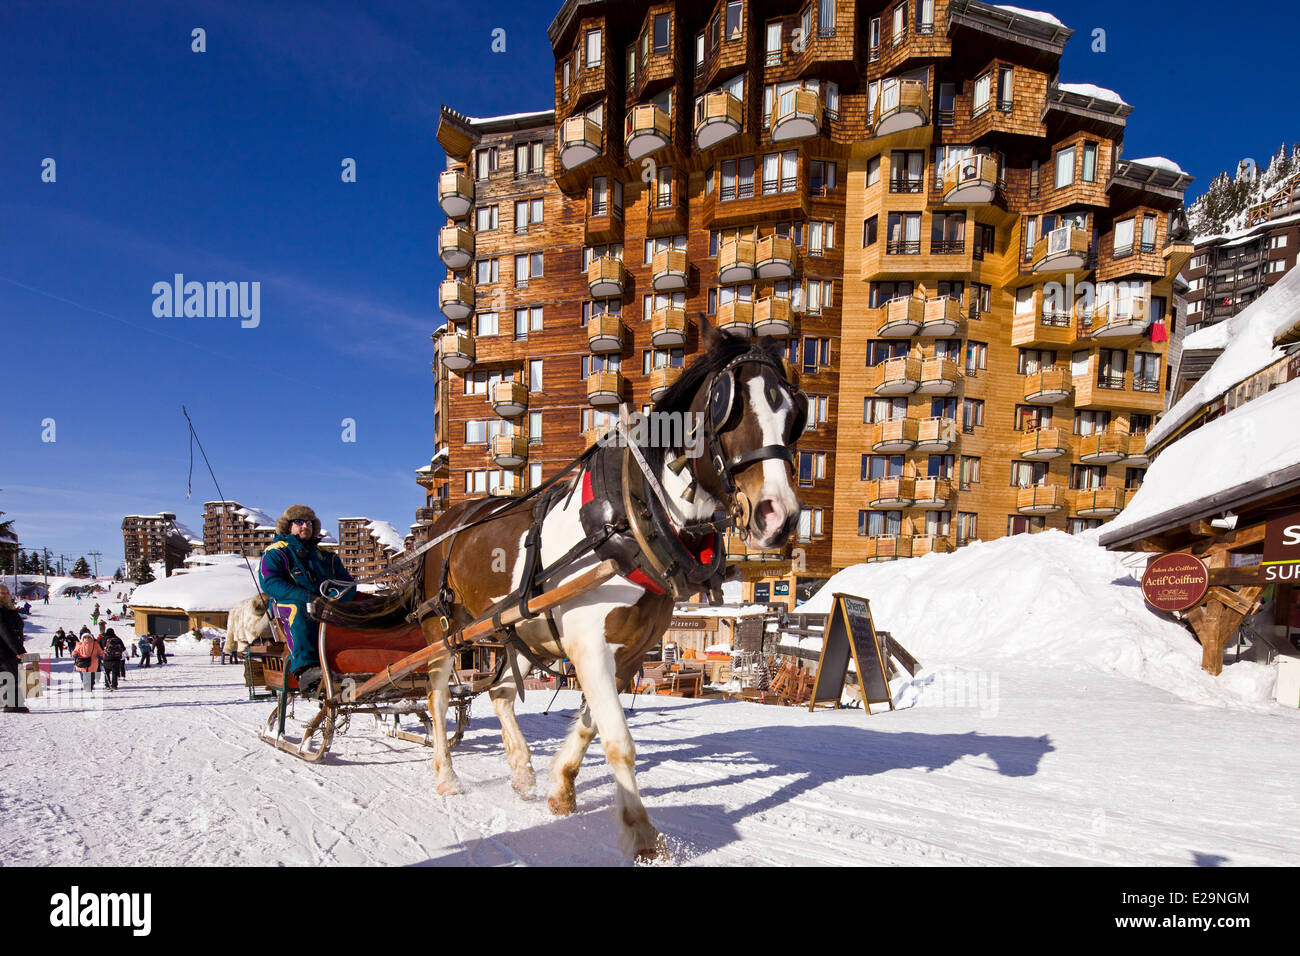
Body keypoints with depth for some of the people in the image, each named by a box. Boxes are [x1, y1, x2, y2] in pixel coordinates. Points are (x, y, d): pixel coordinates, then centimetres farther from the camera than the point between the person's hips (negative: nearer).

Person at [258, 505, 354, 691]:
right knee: (297, 609, -39)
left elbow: (347, 581, 19)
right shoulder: (276, 553, 15)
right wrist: (308, 598, -19)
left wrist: (337, 597, -9)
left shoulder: (326, 556, 30)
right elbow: (269, 583, -5)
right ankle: (304, 667, -55)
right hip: (287, 604, -4)